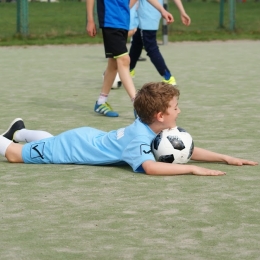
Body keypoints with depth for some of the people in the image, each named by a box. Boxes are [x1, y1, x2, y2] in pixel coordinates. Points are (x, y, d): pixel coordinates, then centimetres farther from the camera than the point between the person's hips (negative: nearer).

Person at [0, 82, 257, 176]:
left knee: (51, 143, 36)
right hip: (75, 147, -8)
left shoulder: (165, 131, -14)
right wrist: (192, 169, -55)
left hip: (91, 137, 8)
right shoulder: (140, 136, -39)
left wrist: (225, 158, -18)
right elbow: (149, 167, -56)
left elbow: (189, 150, -5)